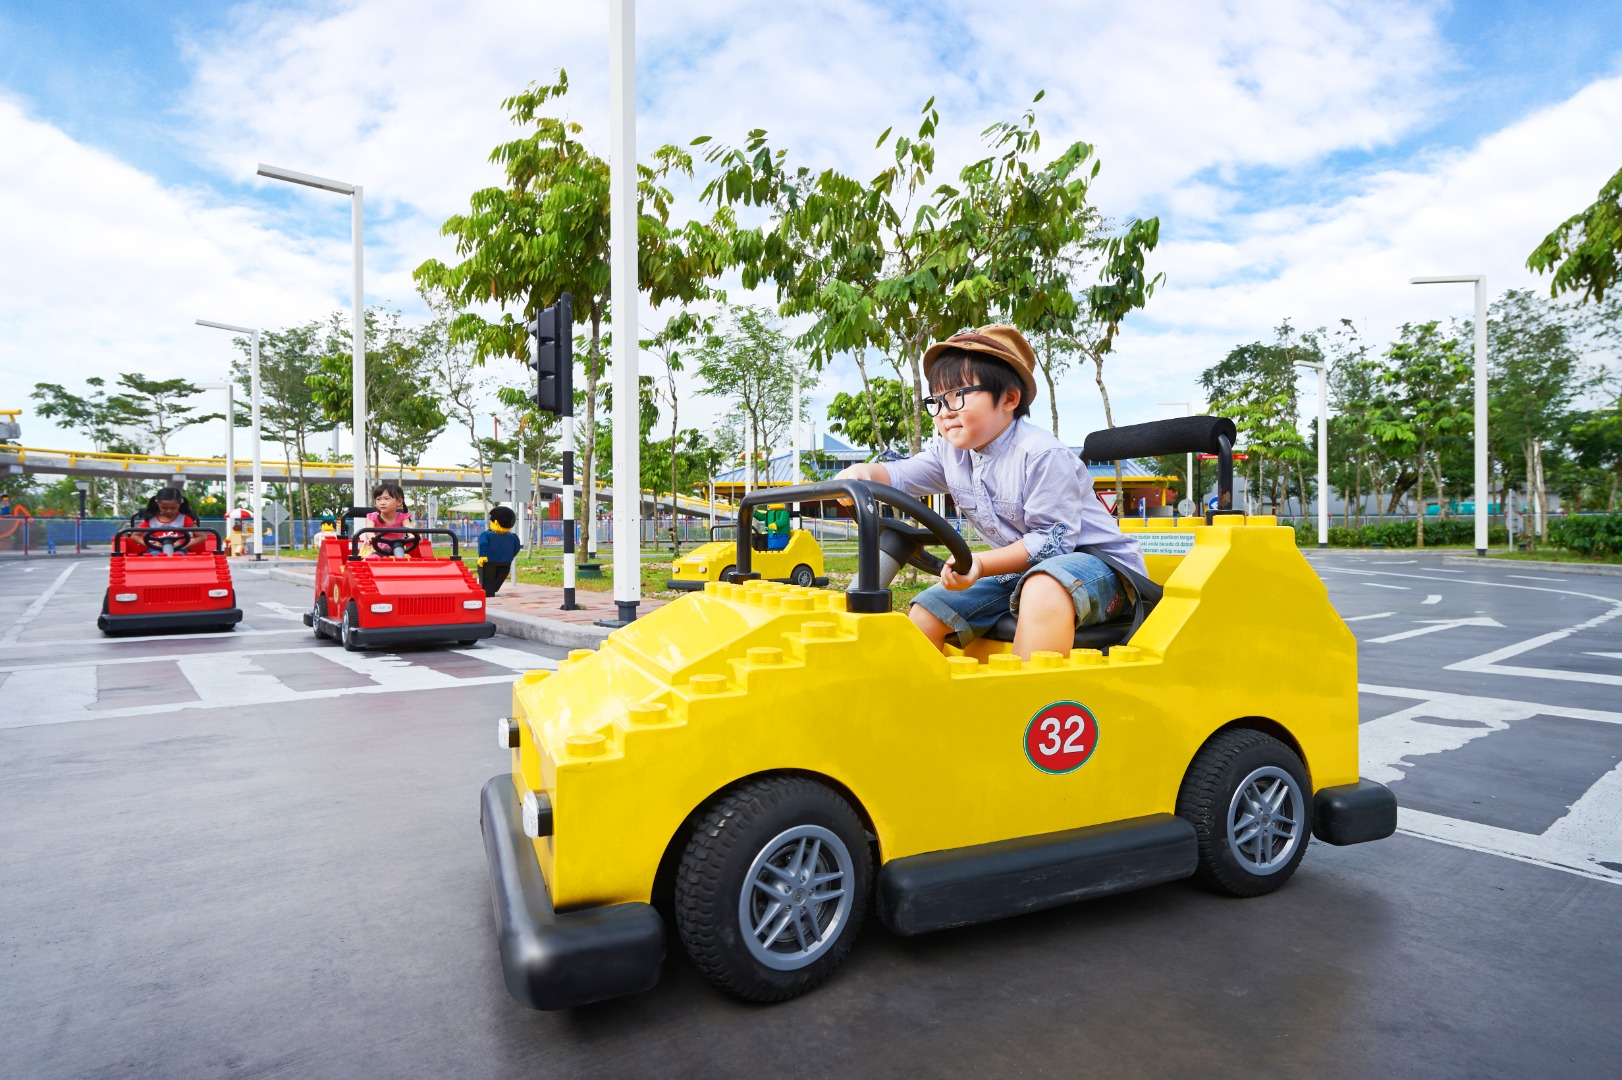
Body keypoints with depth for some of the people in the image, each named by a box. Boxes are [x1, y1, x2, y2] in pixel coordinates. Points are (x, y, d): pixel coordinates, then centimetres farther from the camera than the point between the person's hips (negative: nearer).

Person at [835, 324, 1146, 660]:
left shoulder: (1041, 454, -21)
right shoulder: (950, 452, 2)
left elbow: (1053, 539, -23)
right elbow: (899, 474, 3)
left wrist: (980, 564, -30)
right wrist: (864, 473, -21)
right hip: (1020, 568, 8)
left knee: (1044, 588, -42)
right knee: (925, 613, 1)